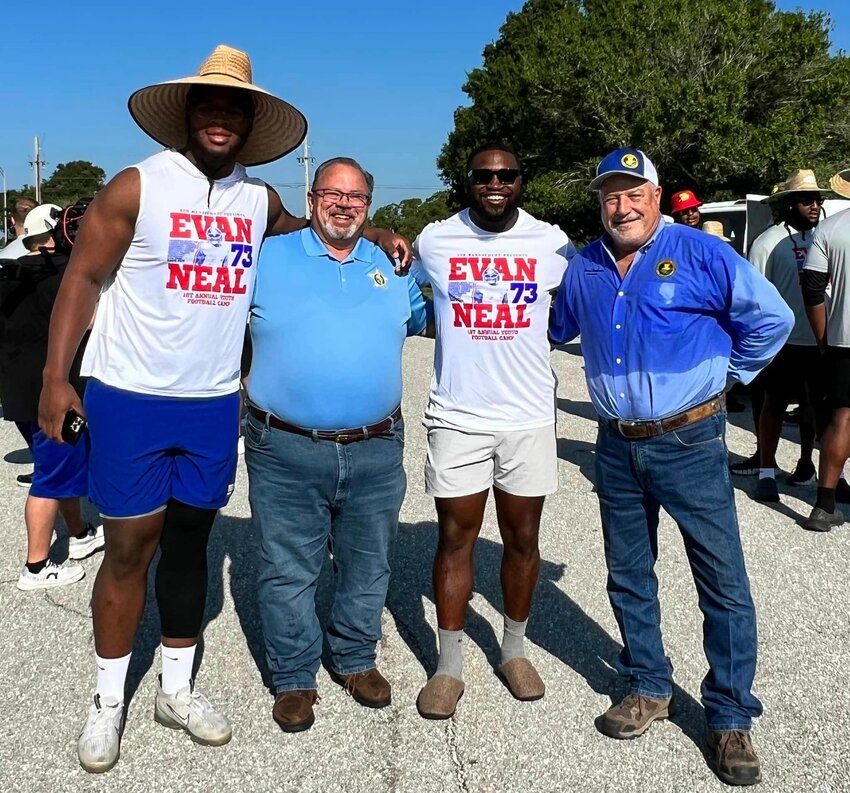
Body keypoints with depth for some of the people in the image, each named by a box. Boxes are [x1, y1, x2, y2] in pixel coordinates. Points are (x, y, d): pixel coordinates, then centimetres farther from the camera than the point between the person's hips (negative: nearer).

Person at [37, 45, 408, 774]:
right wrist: (56, 375, -11)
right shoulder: (137, 186, -7)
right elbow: (84, 278, -5)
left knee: (189, 542, 13)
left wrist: (370, 237, 12)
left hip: (214, 403, 4)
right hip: (130, 396, -4)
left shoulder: (259, 199, 6)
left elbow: (301, 231, 28)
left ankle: (177, 689, 28)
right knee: (130, 548, 3)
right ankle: (109, 703, 20)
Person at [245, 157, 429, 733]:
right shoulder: (268, 258, 3)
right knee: (289, 572, 7)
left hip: (376, 452, 3)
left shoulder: (394, 267, 12)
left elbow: (424, 318, 28)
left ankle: (356, 660, 36)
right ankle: (294, 679, 25)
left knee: (368, 567, 16)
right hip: (286, 452, -3)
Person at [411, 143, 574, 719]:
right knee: (456, 539, 5)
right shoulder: (435, 241, 1)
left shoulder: (551, 243, 1)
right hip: (457, 417, -1)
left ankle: (515, 650, 31)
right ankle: (449, 666, 18)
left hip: (530, 418, 1)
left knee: (523, 540, 12)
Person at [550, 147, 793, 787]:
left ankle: (730, 718, 15)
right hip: (618, 446, 5)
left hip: (690, 442, -4)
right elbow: (558, 330, 24)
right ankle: (649, 689, 32)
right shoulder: (584, 268, 6)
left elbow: (772, 318, -5)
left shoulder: (700, 253, -8)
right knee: (628, 576, 14)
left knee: (724, 581, 0)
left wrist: (726, 374, -1)